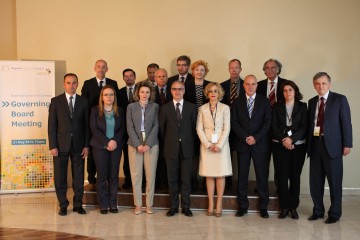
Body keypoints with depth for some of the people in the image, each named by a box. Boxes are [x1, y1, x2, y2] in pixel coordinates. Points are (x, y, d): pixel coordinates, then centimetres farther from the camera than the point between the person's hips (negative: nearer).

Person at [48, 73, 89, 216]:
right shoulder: (56, 101, 1)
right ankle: (63, 205, 17)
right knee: (60, 177, 4)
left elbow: (86, 125, 5)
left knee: (78, 176, 6)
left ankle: (78, 204, 18)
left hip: (78, 145, 1)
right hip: (61, 144, -1)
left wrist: (86, 145, 0)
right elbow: (52, 125, -1)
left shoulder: (83, 101, 5)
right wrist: (53, 146, -8)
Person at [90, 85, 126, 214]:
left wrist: (115, 141, -13)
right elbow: (94, 129, -5)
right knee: (102, 176, 1)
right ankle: (103, 204, 8)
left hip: (116, 146, 2)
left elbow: (122, 128, 4)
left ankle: (113, 203, 11)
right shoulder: (95, 110, 1)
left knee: (114, 175, 4)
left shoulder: (120, 111, 8)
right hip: (100, 147, -2)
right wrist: (107, 142, -14)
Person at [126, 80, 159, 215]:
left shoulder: (155, 107, 5)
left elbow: (156, 126, 0)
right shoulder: (131, 107, 6)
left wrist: (148, 144, -10)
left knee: (151, 175, 1)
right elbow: (130, 127, 1)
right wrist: (138, 144, -9)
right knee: (136, 175, 1)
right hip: (134, 145, 0)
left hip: (151, 145, 0)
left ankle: (149, 204, 10)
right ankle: (137, 204, 10)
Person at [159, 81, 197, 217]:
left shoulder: (191, 107, 5)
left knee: (186, 179, 4)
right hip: (171, 148, 0)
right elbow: (161, 128, 8)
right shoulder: (165, 108, 4)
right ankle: (173, 207, 15)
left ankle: (186, 207, 14)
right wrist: (166, 144, 6)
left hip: (186, 148, 0)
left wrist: (191, 144, 4)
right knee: (172, 179, 5)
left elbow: (194, 127, 7)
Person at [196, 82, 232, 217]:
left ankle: (219, 204, 6)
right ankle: (210, 204, 7)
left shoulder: (225, 108, 4)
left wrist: (219, 145, -11)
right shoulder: (202, 109, 7)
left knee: (221, 174, -1)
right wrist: (208, 144, -8)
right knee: (209, 175, 2)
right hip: (206, 145, 1)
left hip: (221, 144, -1)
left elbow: (226, 128, -1)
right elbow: (199, 128, 2)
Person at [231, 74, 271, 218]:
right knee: (242, 176, 3)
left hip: (260, 144, -1)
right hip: (242, 144, 1)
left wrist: (255, 138, -11)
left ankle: (263, 207, 10)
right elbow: (234, 122, 1)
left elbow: (267, 123, 0)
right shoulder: (237, 102, 8)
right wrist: (245, 137, -11)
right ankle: (243, 206, 11)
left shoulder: (264, 101, 6)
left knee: (262, 176, 1)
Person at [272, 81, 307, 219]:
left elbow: (304, 126, -2)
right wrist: (284, 139, -13)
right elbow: (274, 126, 1)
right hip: (280, 145, 1)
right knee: (282, 176, -1)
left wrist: (291, 139, -15)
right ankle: (284, 207, 7)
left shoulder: (302, 106, 7)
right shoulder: (277, 106, 9)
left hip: (298, 145, 0)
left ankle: (293, 207, 11)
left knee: (295, 176, 3)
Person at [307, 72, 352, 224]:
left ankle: (334, 213, 15)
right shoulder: (312, 102, 12)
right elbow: (310, 123, 11)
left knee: (334, 181, 3)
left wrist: (347, 144, -9)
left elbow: (346, 122, -4)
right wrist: (308, 144, 6)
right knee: (315, 181, 10)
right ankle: (318, 211, 23)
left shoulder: (340, 99, -1)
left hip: (332, 145, -4)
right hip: (315, 144, 5)